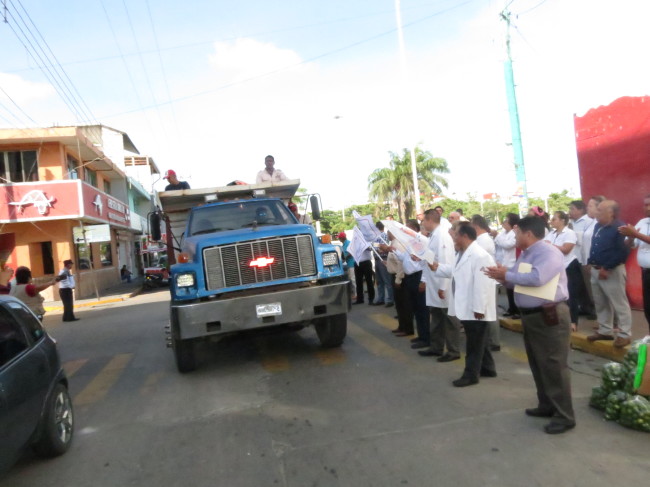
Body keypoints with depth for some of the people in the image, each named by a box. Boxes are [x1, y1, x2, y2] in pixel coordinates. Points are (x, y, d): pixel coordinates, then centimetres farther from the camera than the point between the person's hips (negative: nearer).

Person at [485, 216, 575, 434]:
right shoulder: (525, 254, 13)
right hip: (530, 316, 10)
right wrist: (502, 277, -6)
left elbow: (537, 278, -30)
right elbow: (516, 280, 16)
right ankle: (546, 405, 33)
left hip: (550, 316, -10)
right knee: (537, 365, 18)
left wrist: (507, 274, -19)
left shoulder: (549, 253, -16)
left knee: (554, 367, -4)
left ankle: (564, 416, 7)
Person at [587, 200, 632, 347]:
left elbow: (623, 252, -21)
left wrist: (606, 268, -19)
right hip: (595, 270, 9)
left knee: (619, 304, -1)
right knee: (600, 303, 15)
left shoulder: (620, 228, -15)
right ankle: (605, 331, 26)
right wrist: (592, 263, 9)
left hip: (612, 271, -9)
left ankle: (624, 335, 8)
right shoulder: (598, 226, 11)